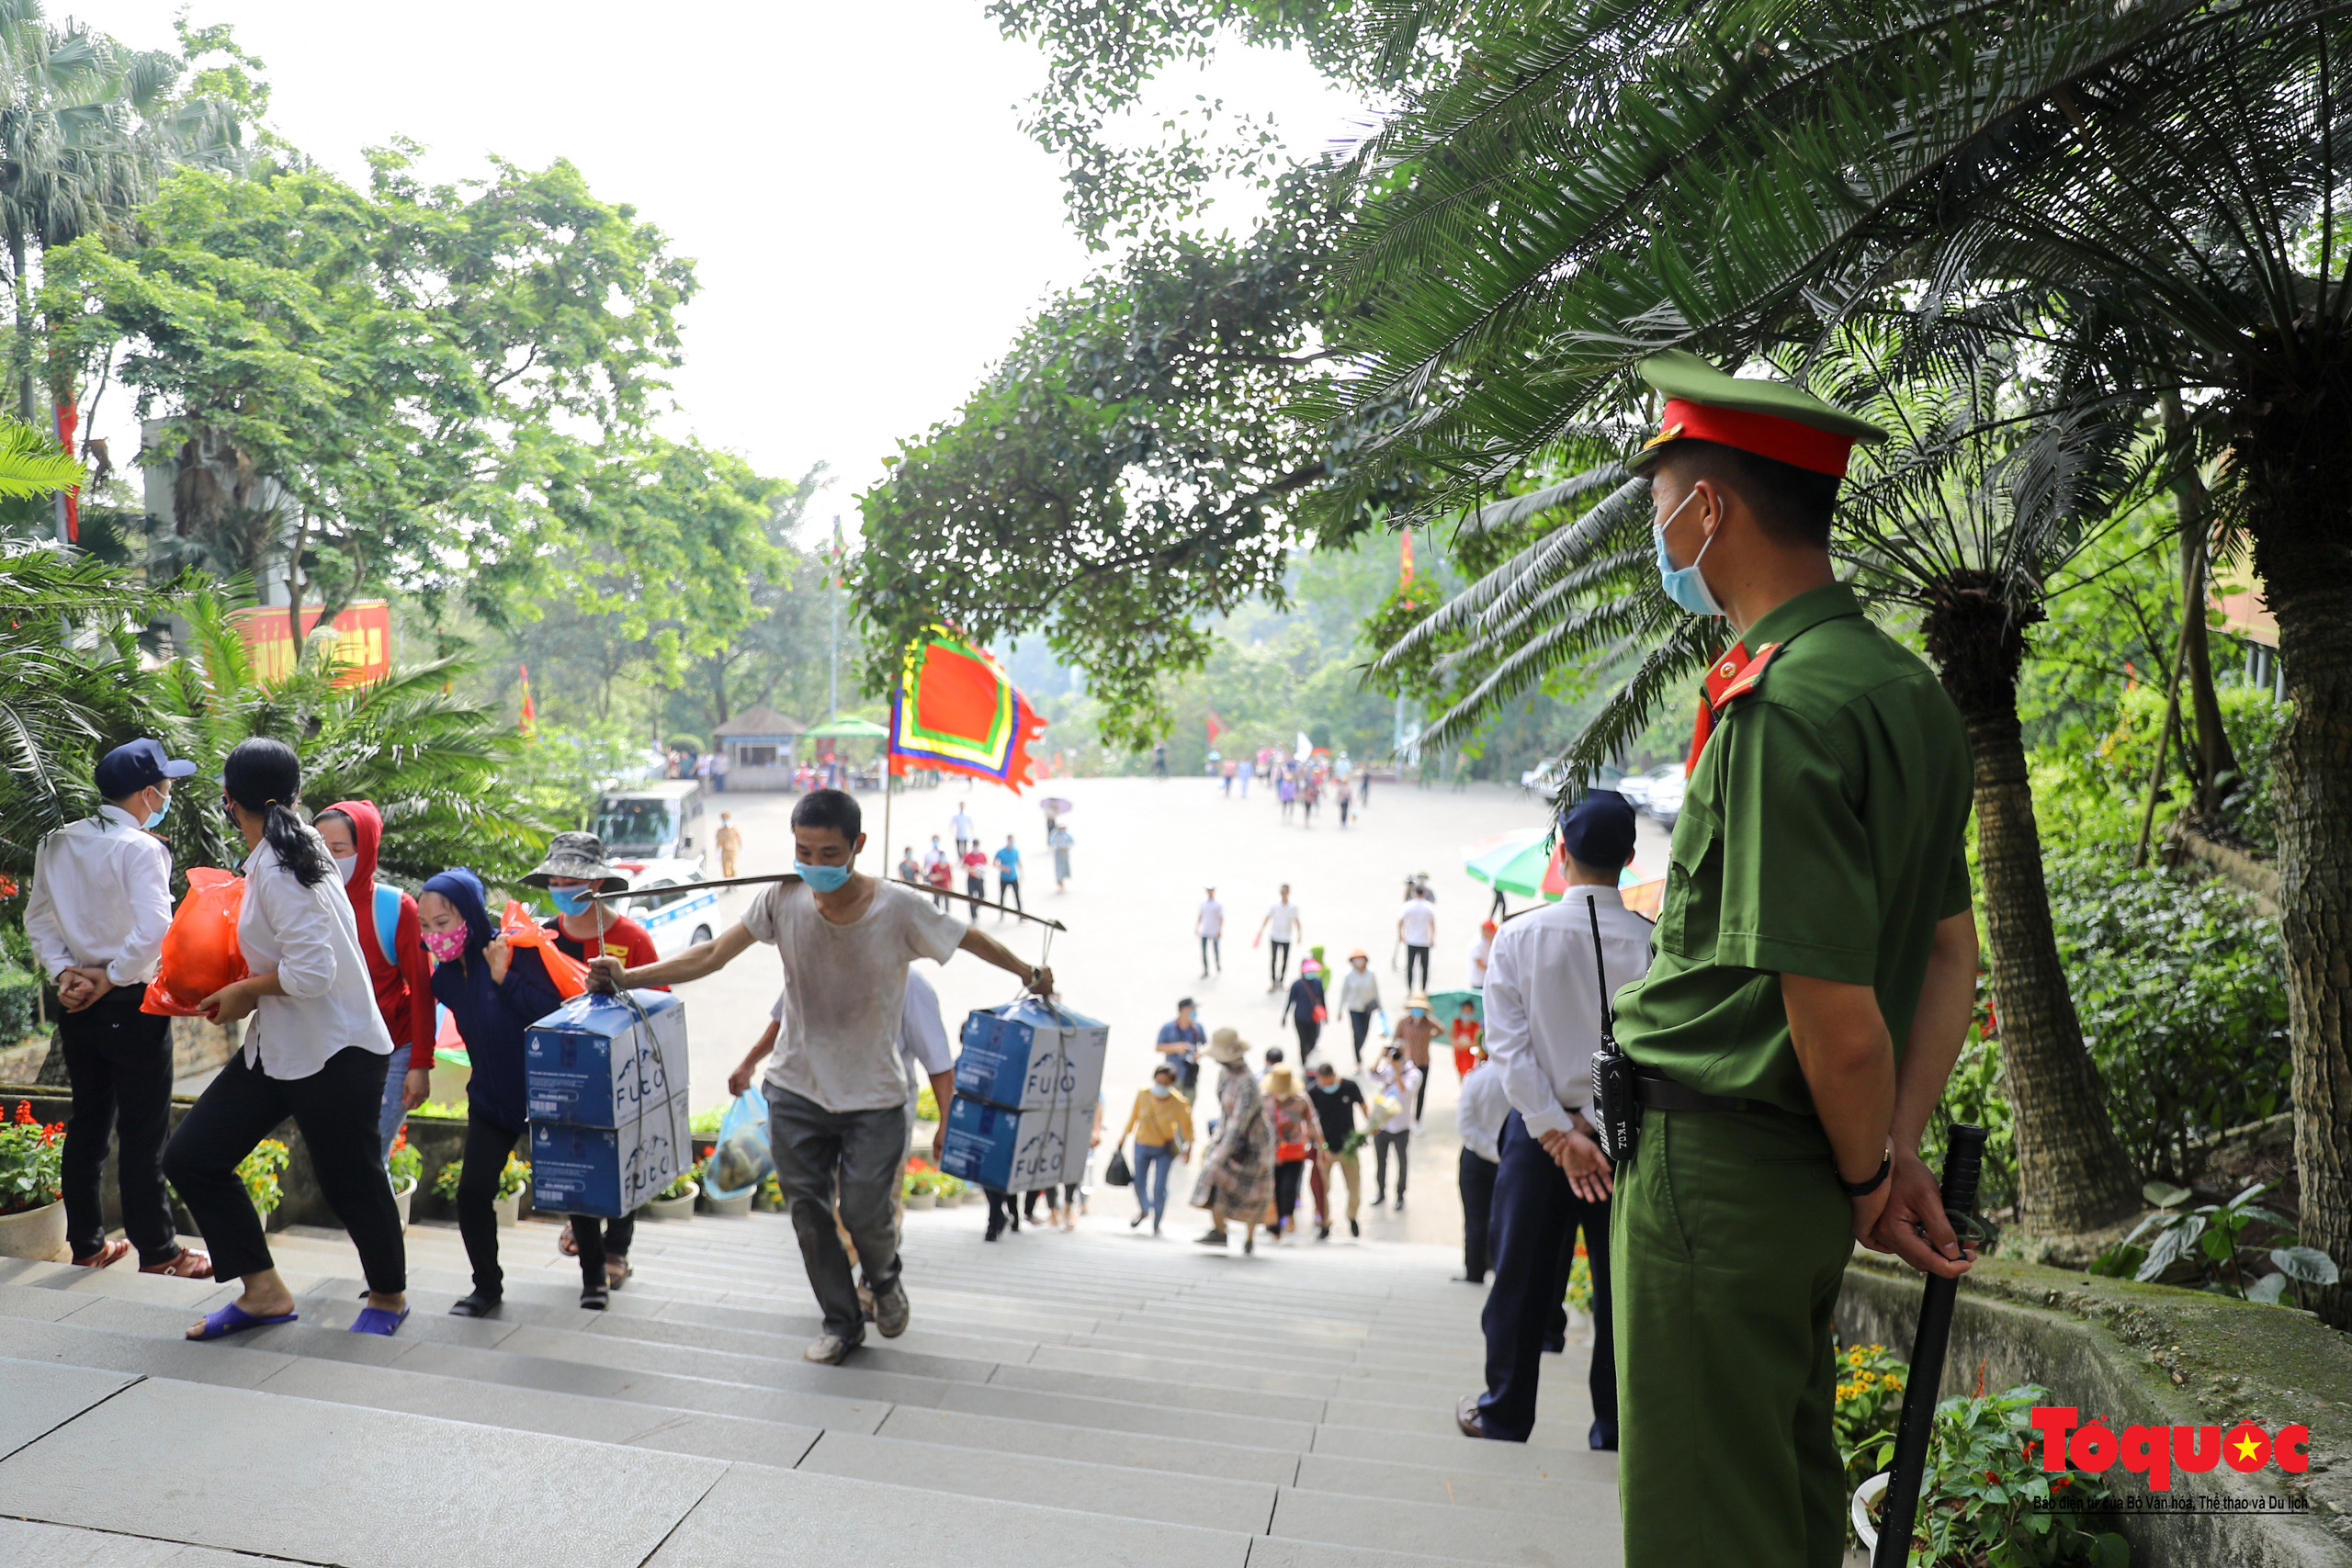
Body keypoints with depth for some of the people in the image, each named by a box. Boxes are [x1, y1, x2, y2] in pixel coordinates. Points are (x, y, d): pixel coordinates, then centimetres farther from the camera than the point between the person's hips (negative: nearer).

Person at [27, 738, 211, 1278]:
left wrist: (64, 972, 2)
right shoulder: (140, 848, -18)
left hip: (76, 1006, 7)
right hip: (131, 1005, -7)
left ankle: (86, 1244, 28)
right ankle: (157, 1253, 11)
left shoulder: (57, 844, 5)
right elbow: (154, 929, -28)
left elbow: (37, 916, 11)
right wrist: (111, 978, -14)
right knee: (143, 1133, 2)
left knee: (87, 1122, 17)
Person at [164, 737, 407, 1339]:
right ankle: (263, 1291, 14)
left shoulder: (277, 870, -20)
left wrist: (245, 992, -10)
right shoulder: (298, 846, 7)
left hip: (335, 1052, -10)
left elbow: (313, 972, -26)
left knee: (349, 1180, 5)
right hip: (276, 1048, 10)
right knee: (190, 1157, 5)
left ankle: (389, 1295, 28)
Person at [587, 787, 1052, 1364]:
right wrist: (628, 976, -15)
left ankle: (883, 1279, 35)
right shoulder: (783, 900, -12)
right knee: (807, 1209, 9)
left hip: (874, 1095, -3)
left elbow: (971, 938, -3)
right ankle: (841, 1321, 31)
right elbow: (712, 956, -9)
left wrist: (1029, 974, -2)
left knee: (865, 1211, -1)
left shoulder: (900, 910, -18)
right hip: (796, 1088, 3)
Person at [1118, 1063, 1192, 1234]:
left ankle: (1157, 1223, 15)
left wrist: (1188, 1147, 0)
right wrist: (1124, 1135, 10)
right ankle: (1143, 1211, 43)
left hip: (1165, 1149, -2)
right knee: (1139, 1184, 10)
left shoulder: (1180, 1102, -25)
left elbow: (1186, 1125, -7)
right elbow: (1134, 1116, 0)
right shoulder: (1143, 1094, -20)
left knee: (1159, 1187, -9)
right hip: (1142, 1145, 2)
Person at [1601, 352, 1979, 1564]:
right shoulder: (1908, 689, 9)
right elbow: (1950, 955, 13)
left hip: (1714, 1173, -9)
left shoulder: (1784, 710, -22)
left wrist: (1867, 1178, -4)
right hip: (1808, 1180, 9)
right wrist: (1897, 1156, 8)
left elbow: (1839, 1019, -23)